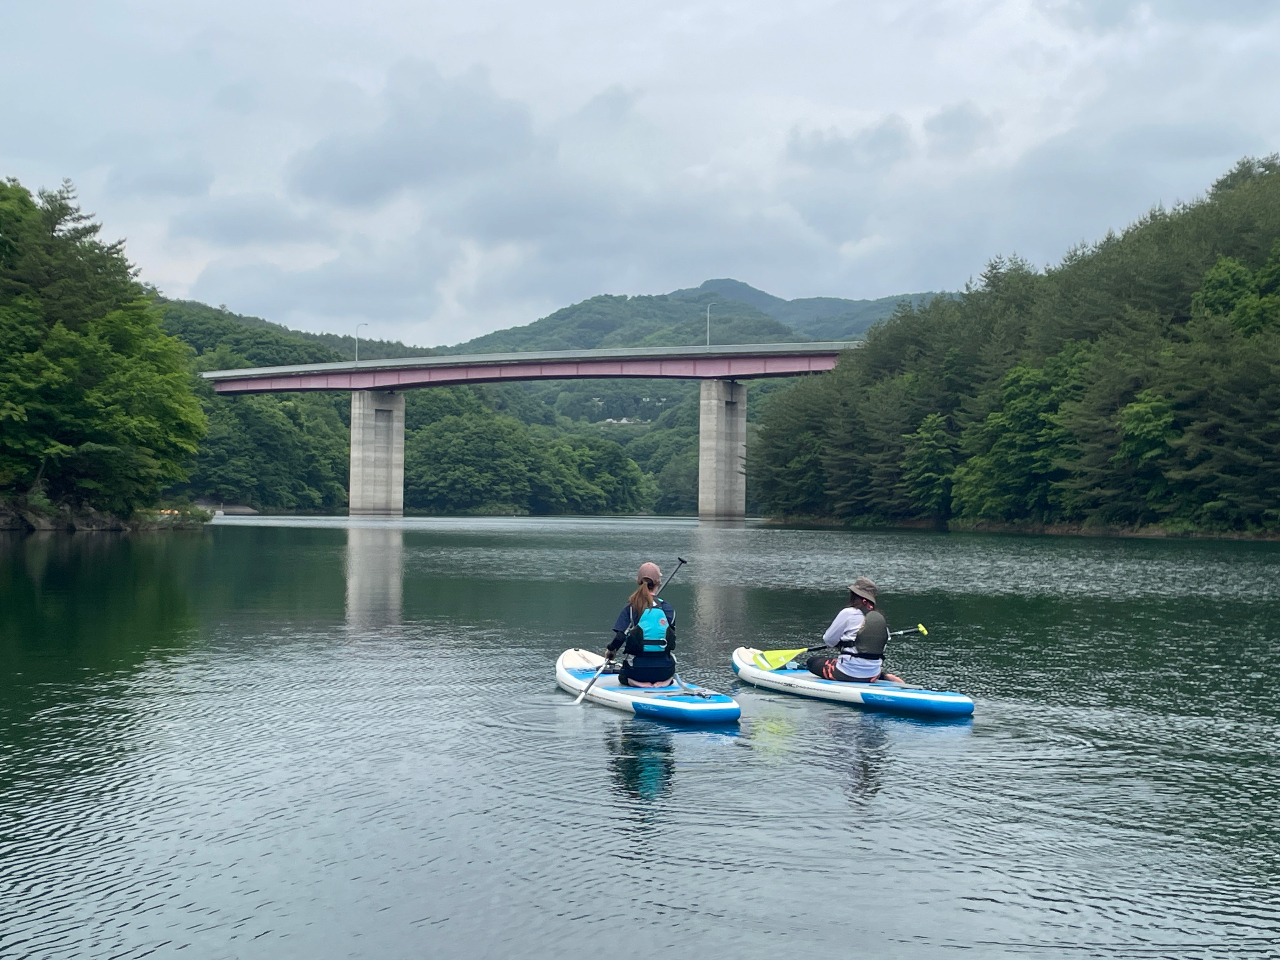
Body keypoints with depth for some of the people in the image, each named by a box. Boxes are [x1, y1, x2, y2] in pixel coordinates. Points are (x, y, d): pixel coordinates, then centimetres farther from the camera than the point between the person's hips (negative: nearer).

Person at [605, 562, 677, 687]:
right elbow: (672, 636, 6)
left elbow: (620, 636, -10)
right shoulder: (667, 607, 1)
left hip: (638, 670, -1)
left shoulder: (631, 608, -5)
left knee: (622, 676, 32)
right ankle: (663, 682, 2)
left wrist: (611, 650, 10)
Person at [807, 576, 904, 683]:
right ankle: (885, 675, 9)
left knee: (812, 661, 12)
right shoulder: (880, 617, 4)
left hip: (849, 673, -6)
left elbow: (828, 640, -3)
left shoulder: (848, 613, -12)